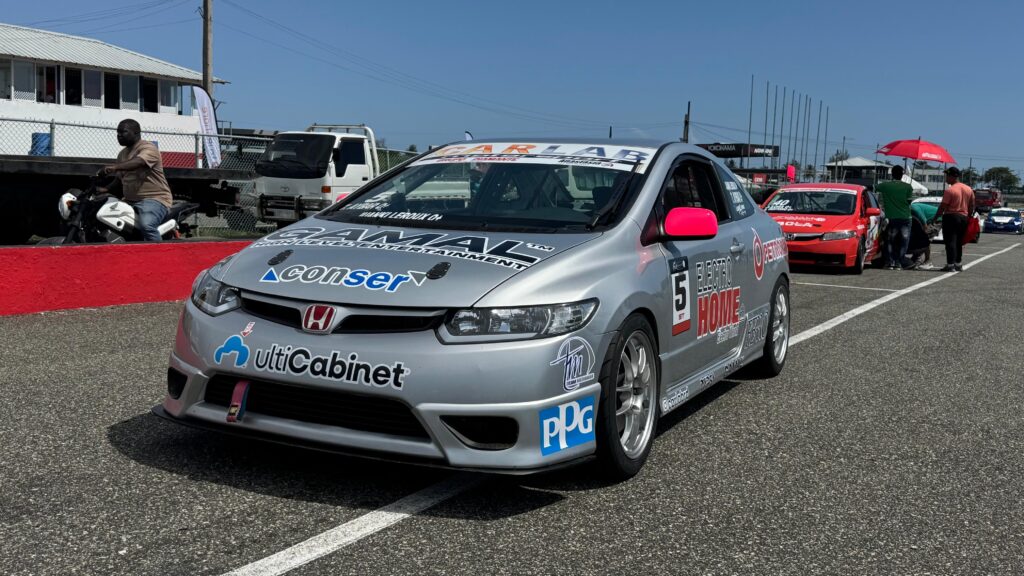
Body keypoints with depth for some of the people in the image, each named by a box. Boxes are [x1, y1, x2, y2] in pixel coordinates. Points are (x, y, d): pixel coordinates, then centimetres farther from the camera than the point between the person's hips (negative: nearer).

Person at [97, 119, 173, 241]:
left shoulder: (147, 148, -8)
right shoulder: (122, 154, 20)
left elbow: (138, 162, -29)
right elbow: (120, 179, 24)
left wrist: (114, 167, -43)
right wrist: (106, 189, 4)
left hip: (154, 199, -10)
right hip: (130, 201, 10)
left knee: (146, 225, -36)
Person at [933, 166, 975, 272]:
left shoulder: (949, 190, -14)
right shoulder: (969, 189, 10)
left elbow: (942, 207, -14)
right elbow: (972, 206, 12)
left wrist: (935, 218, -5)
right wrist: (969, 217, 21)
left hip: (951, 217, -7)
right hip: (964, 218, 7)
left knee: (950, 241, -5)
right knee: (959, 242, 15)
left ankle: (950, 265, -9)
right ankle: (958, 264, 20)